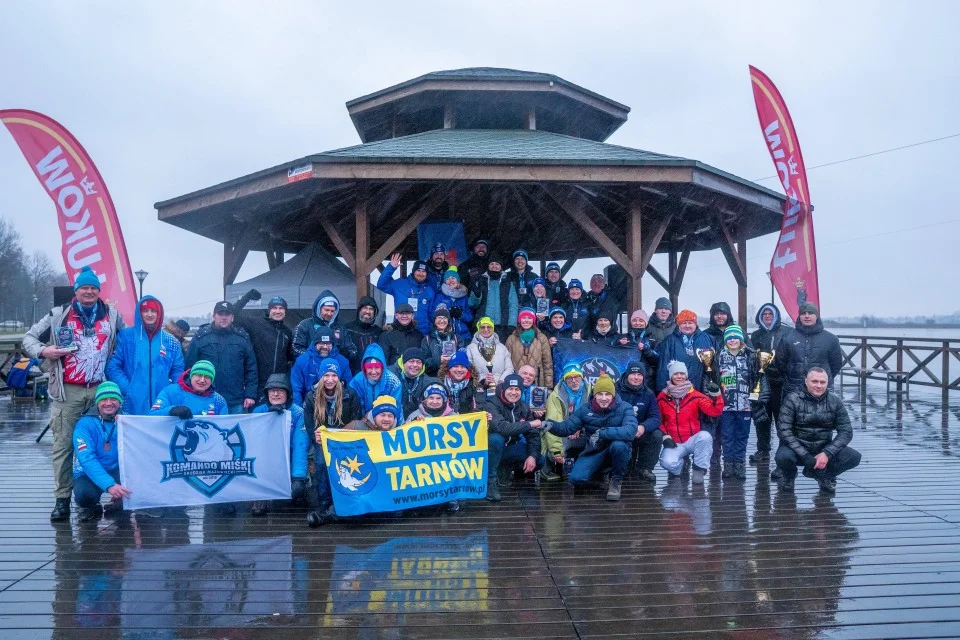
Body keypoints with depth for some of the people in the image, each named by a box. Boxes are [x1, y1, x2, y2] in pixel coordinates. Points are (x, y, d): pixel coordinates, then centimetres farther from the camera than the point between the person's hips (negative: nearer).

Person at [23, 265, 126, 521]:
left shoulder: (112, 315, 9)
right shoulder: (58, 315, 4)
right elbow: (29, 337, 9)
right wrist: (43, 350, -13)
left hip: (101, 390, 2)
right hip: (68, 391, -2)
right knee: (63, 445, -1)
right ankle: (62, 498, 6)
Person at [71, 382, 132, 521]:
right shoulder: (85, 424, -13)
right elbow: (87, 460, -26)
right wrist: (109, 485, -39)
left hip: (118, 472, 3)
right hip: (90, 474, -3)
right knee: (84, 493, -36)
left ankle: (119, 502, 3)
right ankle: (88, 506, 3)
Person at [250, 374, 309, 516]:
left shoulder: (298, 413, -10)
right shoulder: (259, 411, -2)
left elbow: (300, 446, -19)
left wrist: (299, 477, -30)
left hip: (290, 462, -2)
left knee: (298, 488, -25)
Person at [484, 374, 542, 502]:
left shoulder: (524, 407, -1)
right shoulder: (492, 404, -21)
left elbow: (533, 434, -4)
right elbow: (501, 427, -38)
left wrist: (532, 456, -20)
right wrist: (529, 424, -32)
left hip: (509, 448, 6)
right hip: (491, 447, -6)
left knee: (540, 459, -9)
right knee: (496, 438, -38)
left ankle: (505, 470, 14)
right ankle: (490, 481, -21)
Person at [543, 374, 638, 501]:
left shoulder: (624, 408, -14)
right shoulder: (585, 409, -4)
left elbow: (630, 431, -31)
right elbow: (567, 427, -6)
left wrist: (602, 433, -38)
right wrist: (552, 425, -29)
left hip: (618, 452, -2)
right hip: (594, 452, 2)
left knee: (619, 445, -38)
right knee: (576, 479, -22)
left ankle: (616, 481, -9)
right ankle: (600, 472, 14)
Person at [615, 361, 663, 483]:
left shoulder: (648, 394, 1)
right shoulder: (616, 390, -6)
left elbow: (655, 417, -7)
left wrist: (643, 427, -30)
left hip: (640, 433, 3)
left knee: (657, 435, -23)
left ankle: (644, 468, -1)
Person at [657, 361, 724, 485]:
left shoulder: (695, 395, -3)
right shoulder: (662, 397, -1)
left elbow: (715, 411, -11)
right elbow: (658, 420, 7)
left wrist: (716, 394, -27)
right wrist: (665, 436, -6)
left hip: (693, 440, 1)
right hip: (674, 443, 0)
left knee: (705, 436, -33)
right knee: (667, 462, -31)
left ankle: (699, 470, -12)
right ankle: (677, 468, 9)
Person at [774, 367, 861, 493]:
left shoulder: (835, 402, -1)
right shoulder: (792, 400, -10)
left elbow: (846, 431, -4)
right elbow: (784, 430, -17)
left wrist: (827, 453, -20)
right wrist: (805, 456, -26)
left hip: (823, 450, 3)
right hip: (798, 448, -3)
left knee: (854, 457, -20)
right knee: (783, 457, -35)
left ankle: (824, 476, 10)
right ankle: (789, 476, 5)